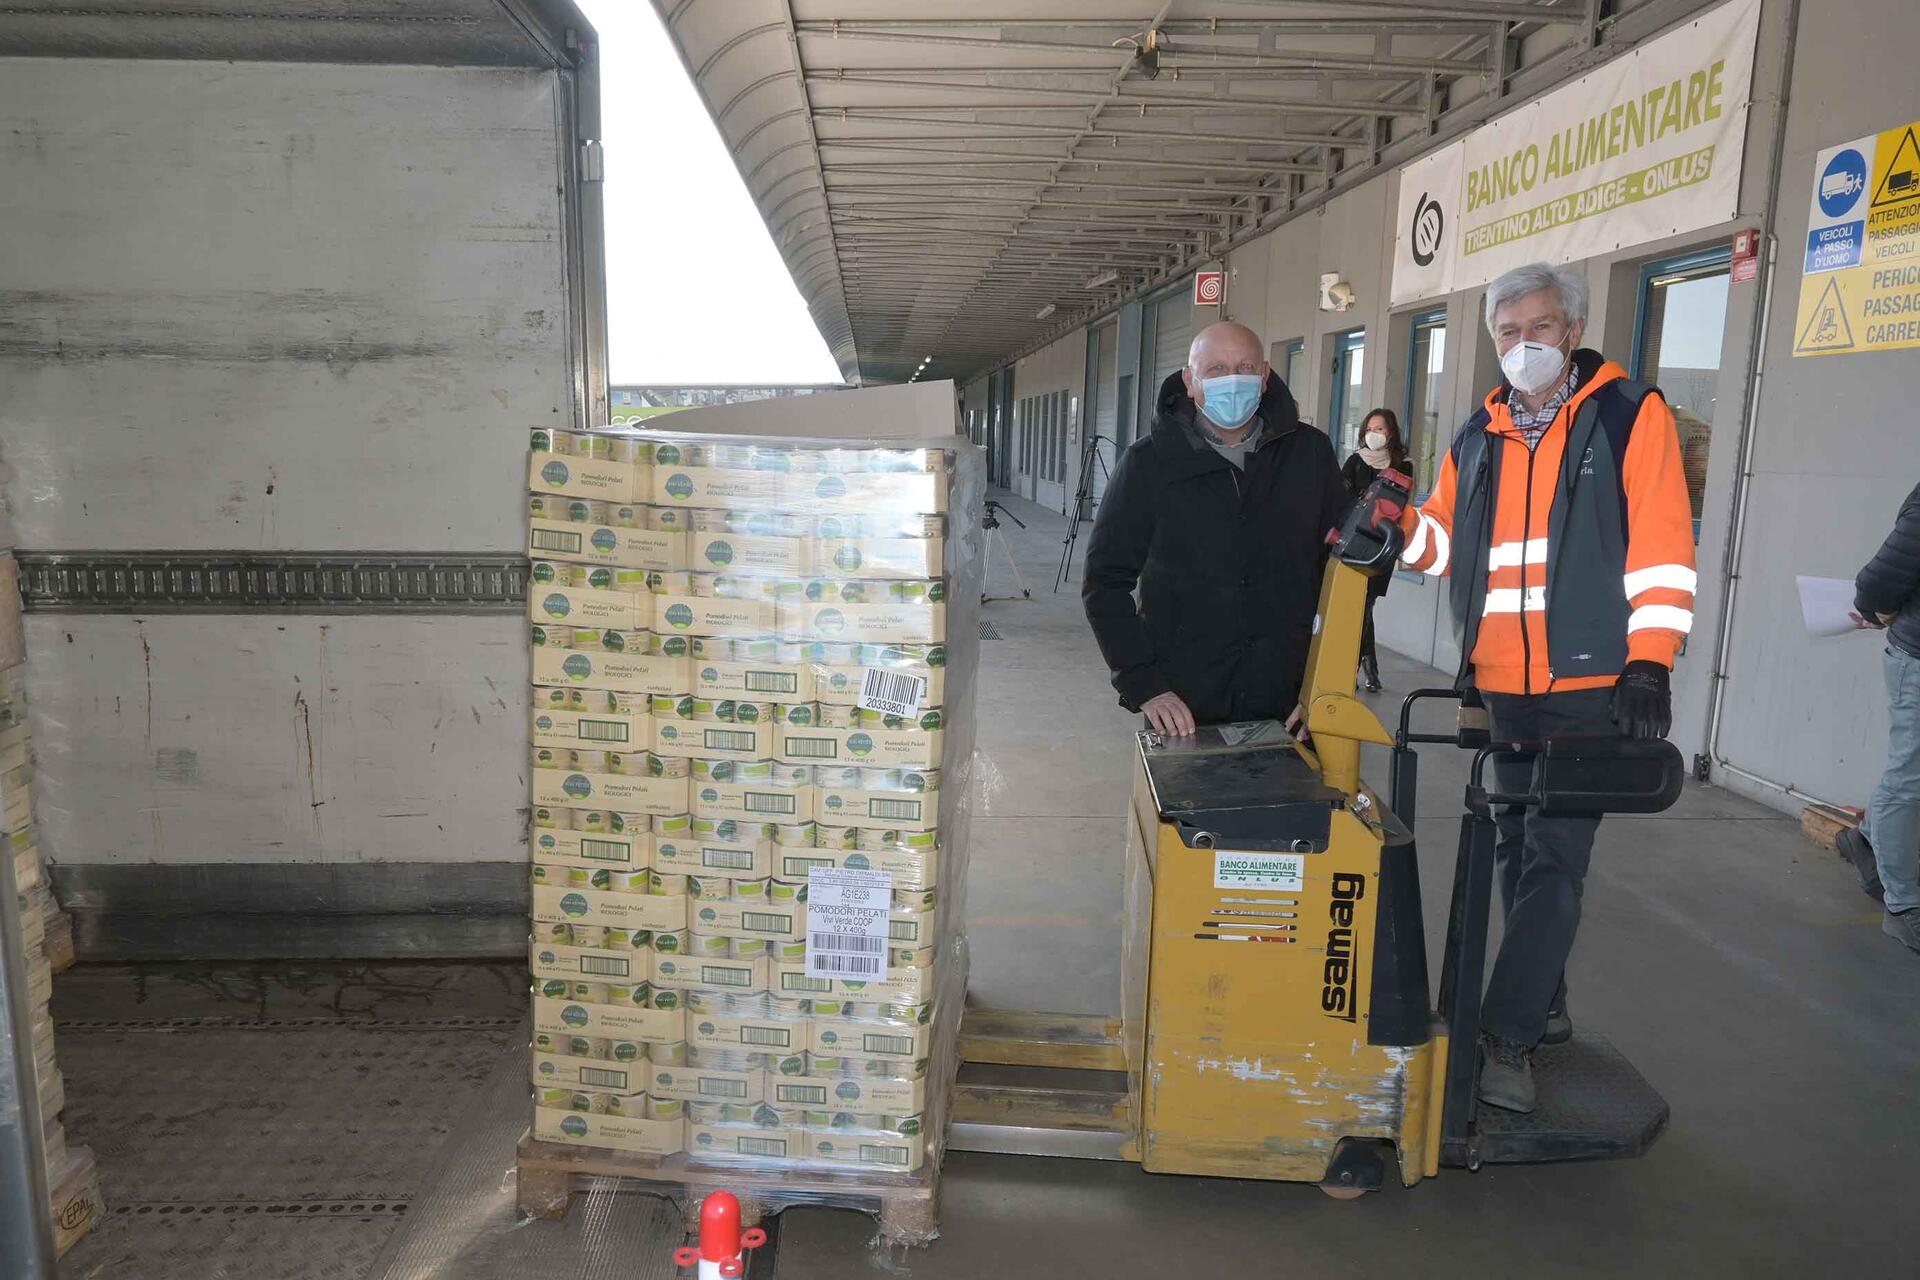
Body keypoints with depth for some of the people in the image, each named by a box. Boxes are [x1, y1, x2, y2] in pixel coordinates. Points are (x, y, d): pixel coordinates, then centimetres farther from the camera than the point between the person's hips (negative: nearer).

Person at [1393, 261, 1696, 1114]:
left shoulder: (1630, 414, -2)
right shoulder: (1479, 437, 13)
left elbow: (1660, 543, -8)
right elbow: (1446, 542, 13)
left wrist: (1649, 663, -15)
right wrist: (1399, 525, -10)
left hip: (1590, 686, -5)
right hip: (1503, 686, 6)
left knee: (1554, 858, -6)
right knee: (1518, 848, 14)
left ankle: (1507, 1037, -1)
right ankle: (1544, 1005, 30)